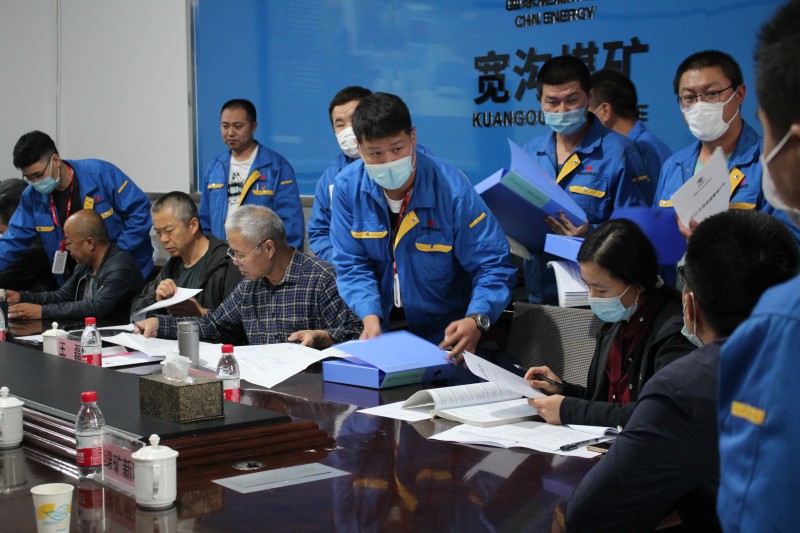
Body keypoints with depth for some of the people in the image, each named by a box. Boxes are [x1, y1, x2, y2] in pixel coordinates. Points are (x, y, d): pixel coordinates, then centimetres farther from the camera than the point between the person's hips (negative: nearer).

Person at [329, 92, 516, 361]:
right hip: (381, 331, 2)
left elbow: (494, 266, -15)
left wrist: (476, 320, -34)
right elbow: (352, 266, -1)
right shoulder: (348, 187, -7)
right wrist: (370, 316, -20)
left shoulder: (453, 190, -17)